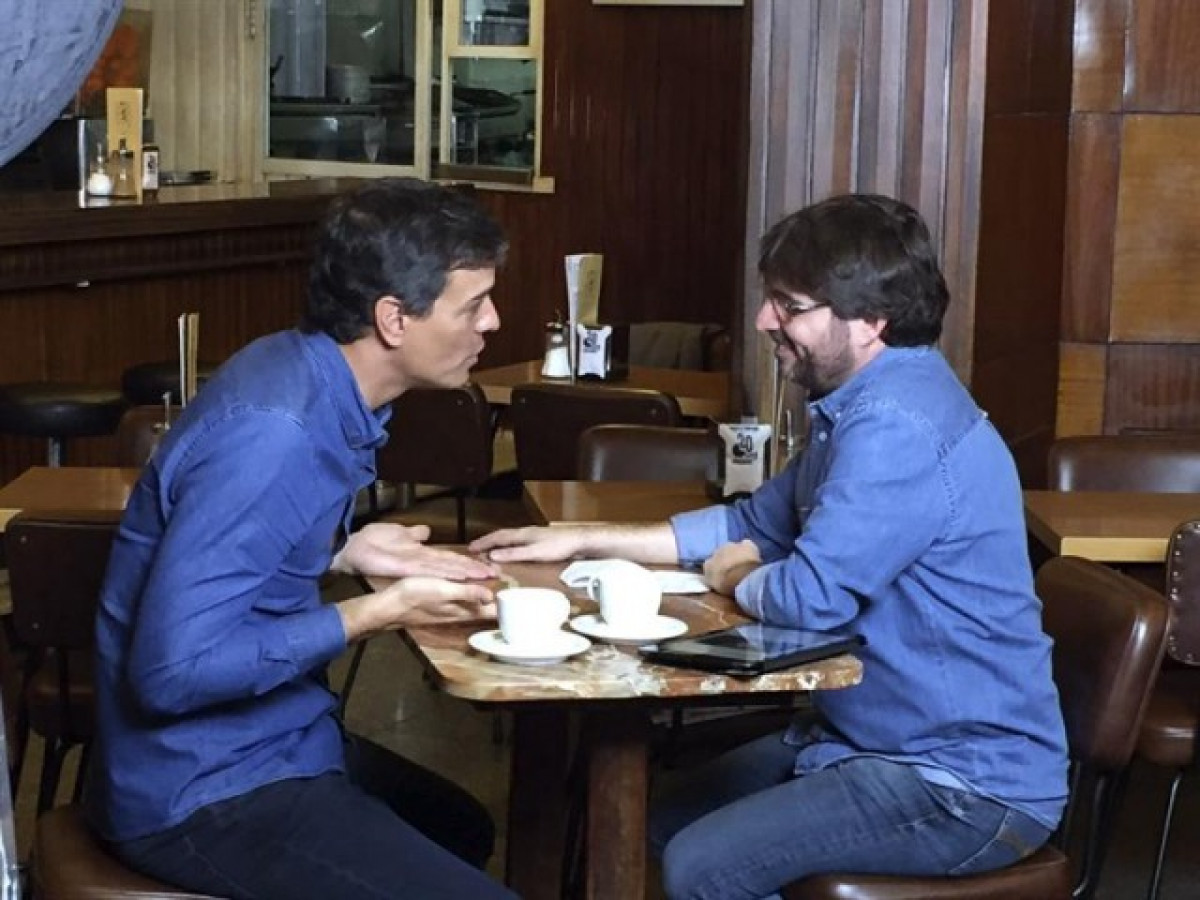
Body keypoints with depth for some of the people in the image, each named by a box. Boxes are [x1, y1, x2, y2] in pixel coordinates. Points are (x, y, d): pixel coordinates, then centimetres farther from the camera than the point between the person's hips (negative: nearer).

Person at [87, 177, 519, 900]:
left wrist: (345, 553, 1)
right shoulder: (271, 435, -28)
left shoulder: (308, 375, 1)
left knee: (465, 833, 27)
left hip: (265, 739, 10)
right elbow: (174, 667, -31)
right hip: (200, 790, -10)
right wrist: (378, 614, -23)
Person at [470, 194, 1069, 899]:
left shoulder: (898, 425, -26)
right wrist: (582, 540, 15)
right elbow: (754, 525, 20)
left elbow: (811, 597, -29)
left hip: (971, 783, -10)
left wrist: (733, 578, -5)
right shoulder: (868, 402, 10)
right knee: (672, 820, 15)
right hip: (891, 739, 10)